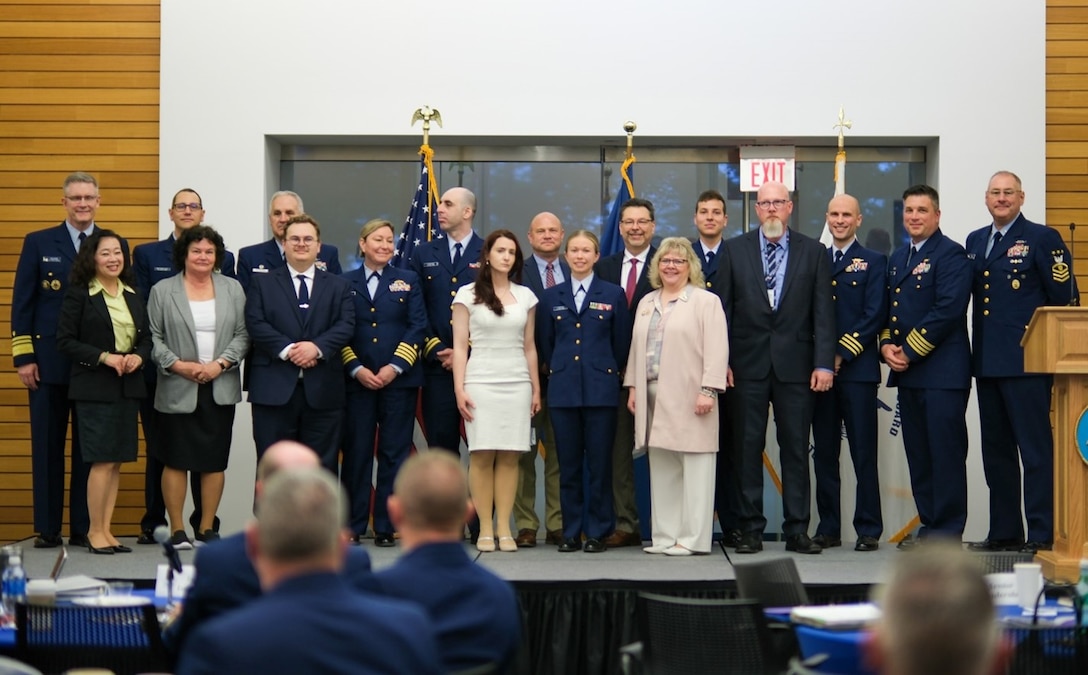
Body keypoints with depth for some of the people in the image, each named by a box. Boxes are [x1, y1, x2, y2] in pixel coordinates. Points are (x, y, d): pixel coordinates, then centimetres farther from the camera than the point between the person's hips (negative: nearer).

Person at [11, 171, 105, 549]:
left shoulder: (115, 245, 7)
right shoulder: (38, 243, 5)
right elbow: (22, 303, 2)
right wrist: (23, 357, -5)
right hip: (49, 361, -1)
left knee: (90, 448, 5)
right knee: (47, 447, 3)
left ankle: (84, 528, 11)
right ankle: (47, 529, 10)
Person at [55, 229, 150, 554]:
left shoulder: (133, 296, 13)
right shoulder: (79, 294, -4)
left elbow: (147, 338, 15)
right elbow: (65, 340, -8)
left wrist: (139, 356, -7)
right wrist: (104, 357, -17)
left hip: (128, 387, 6)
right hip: (95, 388, -6)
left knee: (116, 461, 6)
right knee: (103, 461, -8)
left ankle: (106, 530, 12)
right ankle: (95, 531, 2)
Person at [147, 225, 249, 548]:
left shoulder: (233, 289, 9)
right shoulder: (163, 291, 4)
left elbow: (242, 335, 5)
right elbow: (153, 337, 1)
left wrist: (220, 364, -9)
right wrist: (177, 365, -12)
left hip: (220, 389, 2)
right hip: (177, 390, -2)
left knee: (215, 461, 4)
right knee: (175, 460, -1)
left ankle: (207, 527, 13)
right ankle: (177, 529, 7)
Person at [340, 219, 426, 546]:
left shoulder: (408, 281, 9)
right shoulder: (345, 283, 9)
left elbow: (417, 327, 3)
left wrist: (395, 367, -9)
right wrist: (356, 369, -8)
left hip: (399, 380, 0)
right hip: (356, 380, 0)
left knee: (394, 454, -1)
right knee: (356, 453, 1)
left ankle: (386, 527, 3)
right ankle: (353, 526, 7)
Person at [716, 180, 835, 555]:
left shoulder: (813, 252, 6)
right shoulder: (734, 250, 7)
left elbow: (823, 312, 2)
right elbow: (723, 309, 5)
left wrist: (824, 363, -6)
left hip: (795, 365, 0)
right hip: (747, 365, 0)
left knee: (796, 449, 3)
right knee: (747, 448, 3)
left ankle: (797, 530, 8)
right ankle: (750, 528, 10)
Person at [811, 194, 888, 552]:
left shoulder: (873, 262, 5)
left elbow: (875, 315, -4)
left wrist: (842, 354, -11)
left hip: (858, 369, -4)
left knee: (864, 454, -3)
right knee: (824, 453, 5)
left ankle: (869, 530, 1)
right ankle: (828, 529, 11)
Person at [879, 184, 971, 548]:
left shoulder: (951, 255, -6)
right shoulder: (897, 258, 19)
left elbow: (948, 310, -16)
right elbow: (889, 309, 21)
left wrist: (909, 351, -15)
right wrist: (887, 345, 1)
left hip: (943, 371, -8)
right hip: (907, 371, 8)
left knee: (945, 451, -5)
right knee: (917, 452, 10)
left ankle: (948, 530, -1)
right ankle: (929, 523, 17)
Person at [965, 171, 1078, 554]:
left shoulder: (1042, 239, -2)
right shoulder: (975, 242, 16)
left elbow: (1065, 299, -5)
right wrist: (977, 354, 9)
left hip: (1026, 363, -7)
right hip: (987, 361, 7)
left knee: (1035, 449, -6)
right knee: (996, 451, 11)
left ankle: (1043, 535, -4)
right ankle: (1004, 533, 19)